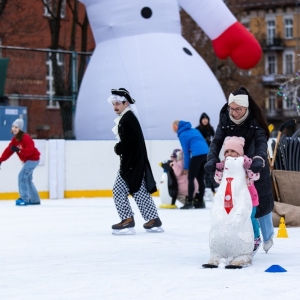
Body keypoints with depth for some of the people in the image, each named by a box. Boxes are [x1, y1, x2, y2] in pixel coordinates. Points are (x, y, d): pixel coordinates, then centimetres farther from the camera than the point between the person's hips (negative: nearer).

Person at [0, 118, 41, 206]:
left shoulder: (25, 138, -21)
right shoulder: (15, 139, 6)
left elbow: (30, 150, -28)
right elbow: (8, 150, 2)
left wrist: (18, 150, -38)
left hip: (33, 159, -10)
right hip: (28, 160, 10)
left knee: (22, 176, -17)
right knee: (27, 179, 16)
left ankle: (24, 199, -16)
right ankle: (35, 199, 27)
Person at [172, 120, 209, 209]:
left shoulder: (182, 135, 4)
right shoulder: (194, 130, 25)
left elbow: (186, 152, 3)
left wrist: (186, 167, 9)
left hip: (197, 155, -7)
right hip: (206, 153, 7)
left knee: (190, 178, -2)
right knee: (200, 178, 12)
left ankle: (189, 202, -8)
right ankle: (200, 201, 13)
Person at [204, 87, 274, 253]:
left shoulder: (255, 121, -22)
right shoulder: (225, 119, -15)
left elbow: (262, 142, -34)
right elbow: (217, 141, -20)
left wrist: (259, 159, -55)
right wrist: (212, 159, -40)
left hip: (255, 167, -2)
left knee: (262, 202, 4)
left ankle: (267, 236, 29)